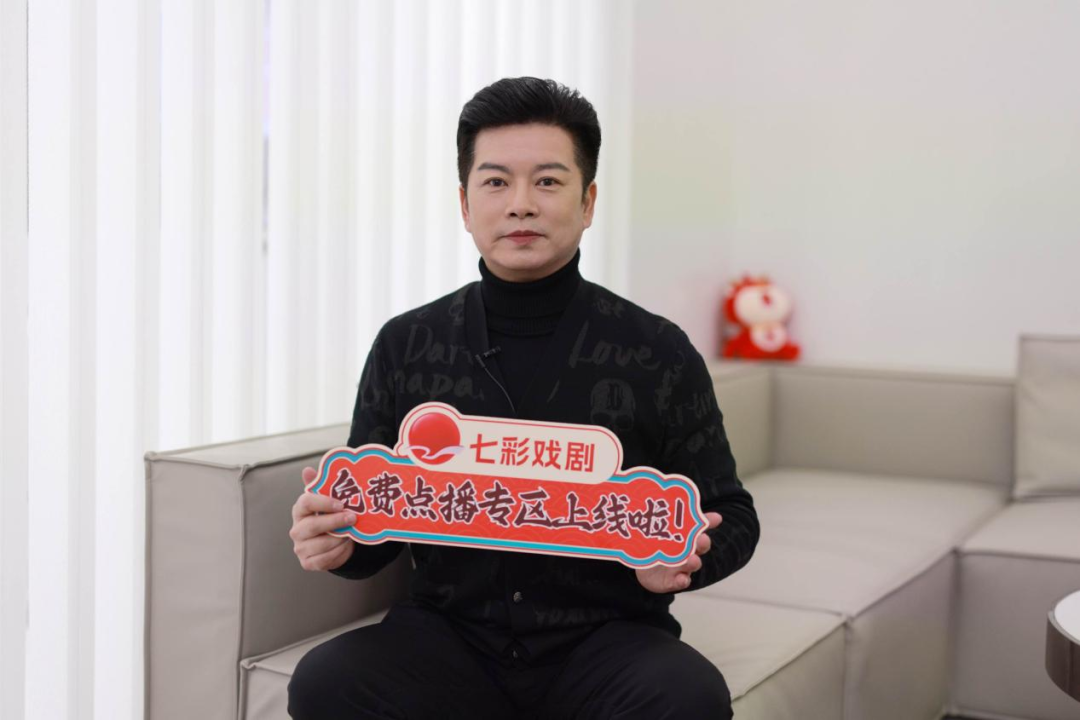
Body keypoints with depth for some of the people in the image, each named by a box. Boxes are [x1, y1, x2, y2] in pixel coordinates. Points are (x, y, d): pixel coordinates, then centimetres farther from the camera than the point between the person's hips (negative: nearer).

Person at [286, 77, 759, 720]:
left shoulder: (660, 353, 0)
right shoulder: (405, 347, 5)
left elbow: (732, 518, 6)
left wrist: (682, 559, -17)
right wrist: (336, 541, -13)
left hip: (606, 636, 0)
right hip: (451, 634, 1)